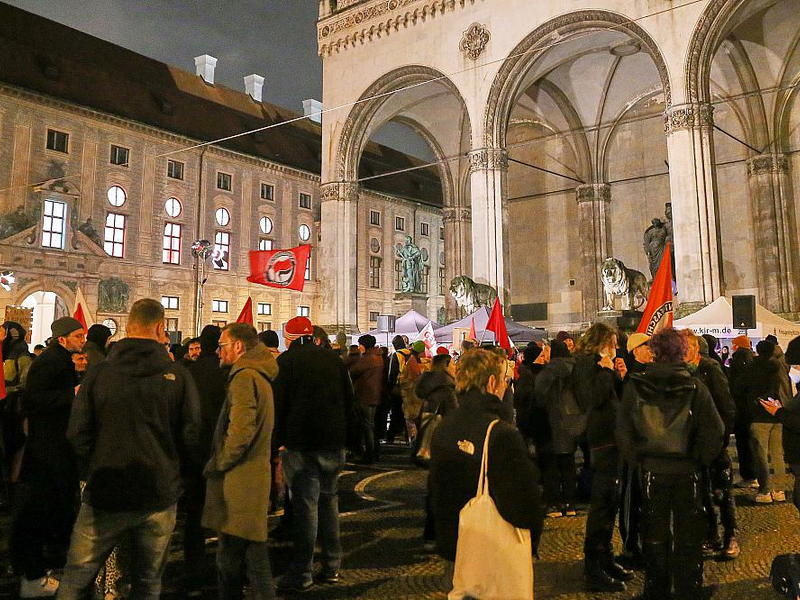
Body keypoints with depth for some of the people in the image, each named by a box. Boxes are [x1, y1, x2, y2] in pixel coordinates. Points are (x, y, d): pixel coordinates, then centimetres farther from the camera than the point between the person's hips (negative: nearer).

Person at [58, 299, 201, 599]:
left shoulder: (99, 372, -7)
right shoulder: (178, 375, -8)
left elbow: (78, 434, -6)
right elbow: (192, 436, -7)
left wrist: (98, 465, 12)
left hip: (105, 495, 0)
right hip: (160, 495, 0)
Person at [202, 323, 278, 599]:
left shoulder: (245, 377, -17)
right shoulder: (259, 375, 16)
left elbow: (241, 431, -26)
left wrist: (217, 465, -12)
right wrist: (219, 463, 20)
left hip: (241, 480, -10)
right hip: (253, 475, 10)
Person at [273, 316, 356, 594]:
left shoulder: (286, 361, -5)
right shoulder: (334, 359, 9)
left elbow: (279, 403, -9)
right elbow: (349, 400, 11)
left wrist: (278, 440, -4)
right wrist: (348, 438, 15)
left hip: (301, 443, -5)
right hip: (334, 442, 5)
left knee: (305, 504, -1)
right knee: (329, 500, 14)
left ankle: (301, 575, 5)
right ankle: (332, 566, 22)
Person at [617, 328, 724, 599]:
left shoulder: (635, 386, -10)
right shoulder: (695, 388, -13)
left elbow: (623, 431, -7)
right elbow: (714, 432, -12)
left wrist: (638, 459, 5)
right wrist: (699, 460, 2)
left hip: (651, 471, 1)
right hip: (687, 472, -1)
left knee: (655, 535, 16)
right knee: (688, 536, 14)